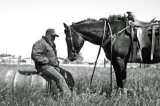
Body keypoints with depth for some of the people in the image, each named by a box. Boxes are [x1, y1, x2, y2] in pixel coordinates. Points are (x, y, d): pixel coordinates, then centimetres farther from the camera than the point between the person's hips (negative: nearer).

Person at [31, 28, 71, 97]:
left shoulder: (52, 44, 21)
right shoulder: (40, 43, -10)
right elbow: (35, 56, -22)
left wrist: (56, 63, 14)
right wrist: (47, 60, -18)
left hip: (53, 66, 10)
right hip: (44, 66, -10)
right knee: (60, 78, -26)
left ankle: (72, 91, 4)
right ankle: (67, 96, -26)